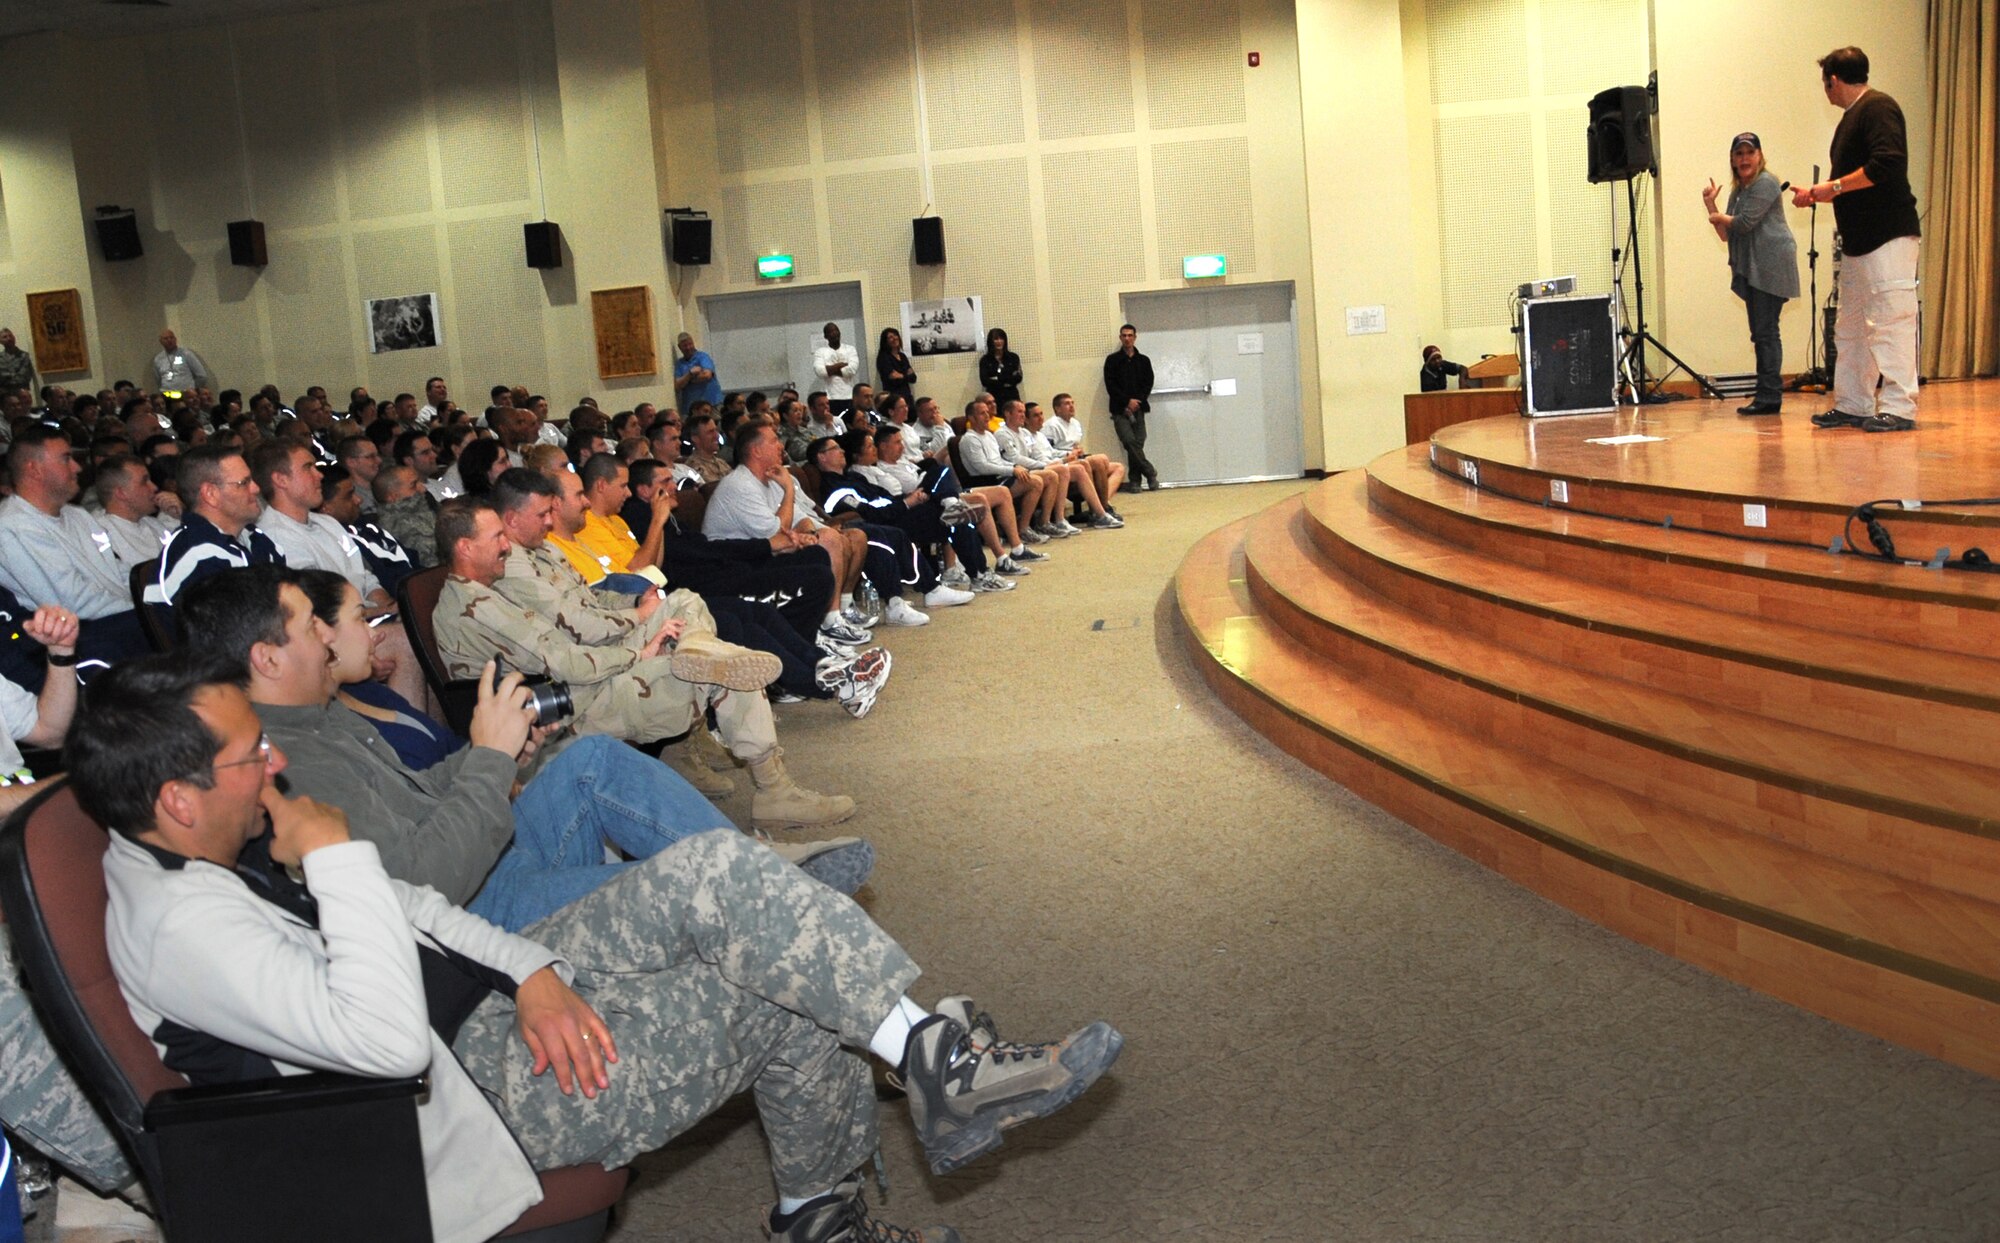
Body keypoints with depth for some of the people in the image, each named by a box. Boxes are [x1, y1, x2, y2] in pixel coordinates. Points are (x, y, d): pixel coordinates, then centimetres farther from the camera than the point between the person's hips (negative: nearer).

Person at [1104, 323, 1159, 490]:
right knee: (1130, 441, -16)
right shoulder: (1112, 360, 7)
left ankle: (1135, 480, 2)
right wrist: (1127, 401, -11)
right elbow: (1110, 385, -1)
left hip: (1137, 408, 2)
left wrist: (1136, 402, -9)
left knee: (1138, 443, -4)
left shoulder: (1143, 360, 13)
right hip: (1120, 409, -2)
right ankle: (1150, 474, -7)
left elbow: (1148, 384, 6)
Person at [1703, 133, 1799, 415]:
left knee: (1765, 331, -12)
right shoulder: (1738, 190, 21)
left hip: (1771, 264, -9)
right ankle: (1767, 396, 10)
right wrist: (1710, 206, 9)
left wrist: (1720, 217, 4)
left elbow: (1745, 223, -15)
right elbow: (1726, 235, 20)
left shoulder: (1765, 183, -6)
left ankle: (1769, 396, -12)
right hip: (1751, 268, 9)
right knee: (1760, 333, 8)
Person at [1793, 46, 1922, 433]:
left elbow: (1888, 164, -22)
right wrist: (1815, 195, 18)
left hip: (1888, 236, -10)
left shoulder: (1878, 108, -9)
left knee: (1890, 321, -10)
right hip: (1859, 238, 10)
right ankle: (1852, 406, 14)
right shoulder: (1851, 117, 20)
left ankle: (1899, 408, -9)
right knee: (1850, 327, 10)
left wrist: (1833, 187, -15)